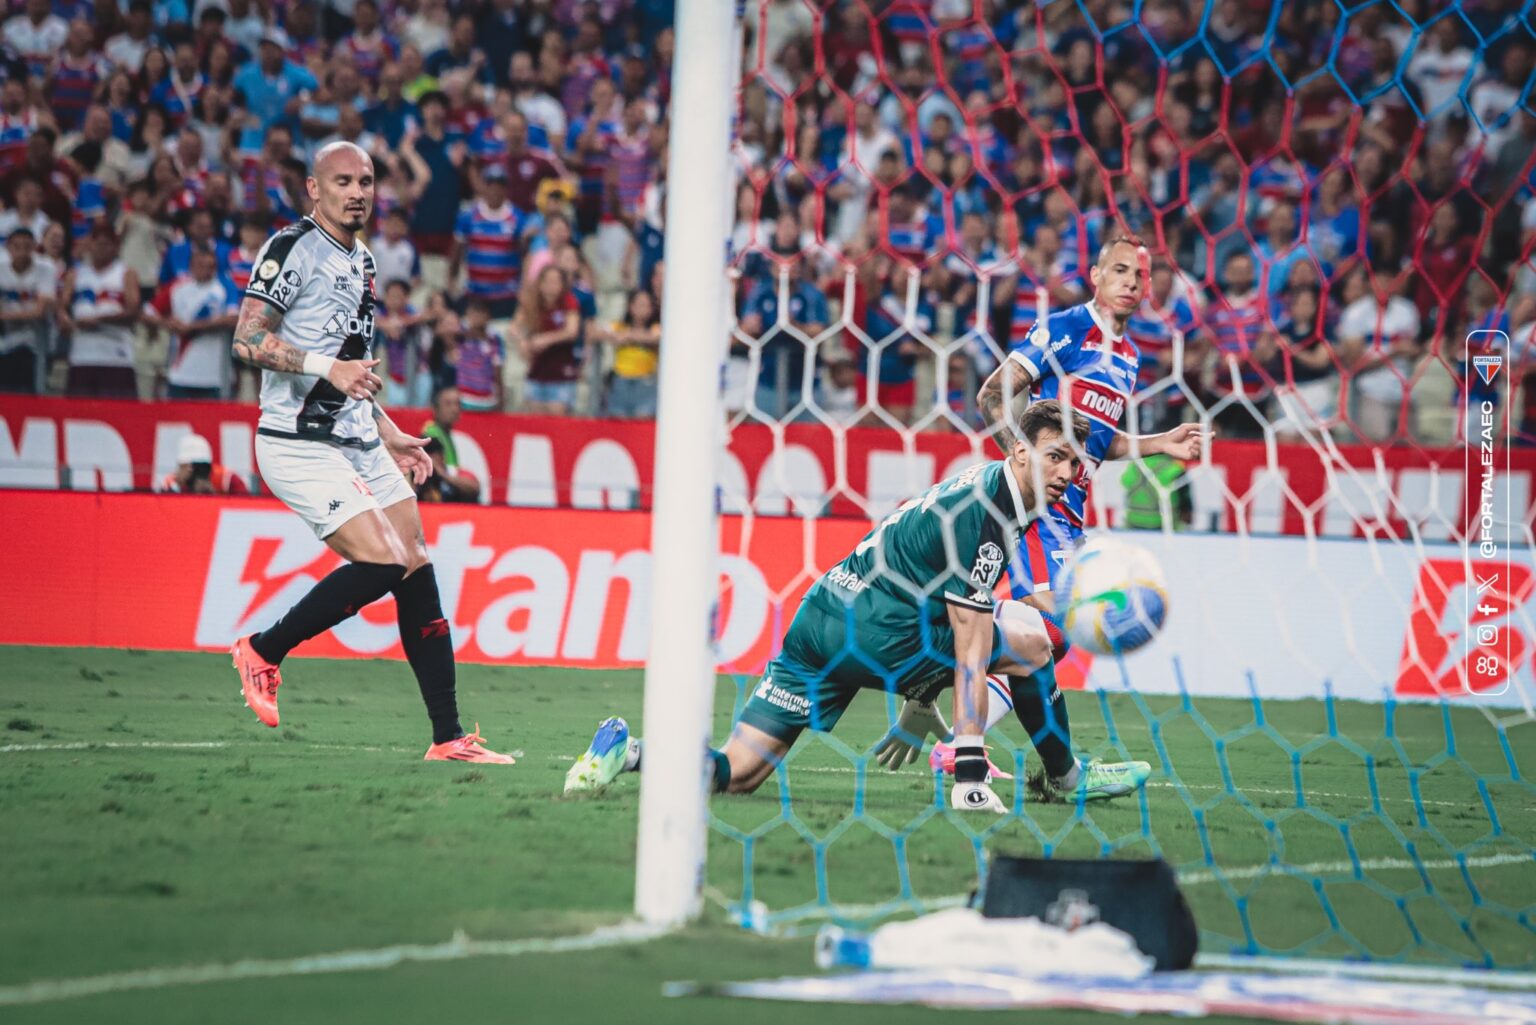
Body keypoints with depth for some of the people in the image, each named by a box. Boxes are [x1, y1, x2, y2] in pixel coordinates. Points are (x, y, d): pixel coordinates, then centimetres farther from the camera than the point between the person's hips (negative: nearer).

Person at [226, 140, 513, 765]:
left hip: (360, 444, 8)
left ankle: (448, 737, 3)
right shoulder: (293, 248, -8)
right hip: (300, 445, -8)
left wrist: (389, 434, 23)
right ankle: (263, 651, 0)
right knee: (381, 562, -20)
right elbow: (248, 340, -16)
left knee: (417, 571, 0)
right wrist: (327, 366, -25)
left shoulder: (362, 261, 19)